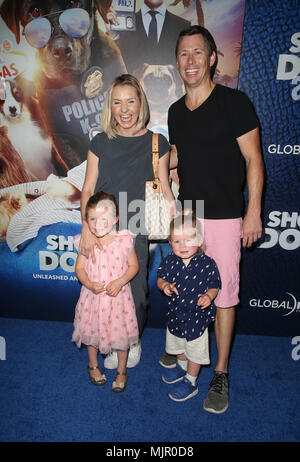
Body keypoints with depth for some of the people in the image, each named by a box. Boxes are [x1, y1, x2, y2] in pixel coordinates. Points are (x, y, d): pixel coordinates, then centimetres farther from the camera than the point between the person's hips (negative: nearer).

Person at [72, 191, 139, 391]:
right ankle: (93, 365, 47)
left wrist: (120, 282, -19)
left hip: (118, 296, -1)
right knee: (92, 331, 19)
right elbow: (79, 268, -2)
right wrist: (89, 284, -19)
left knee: (121, 333, 11)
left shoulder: (124, 240, -13)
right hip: (93, 296, 2)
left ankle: (122, 371, 36)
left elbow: (133, 266, -4)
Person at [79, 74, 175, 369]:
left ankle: (133, 342, 34)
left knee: (135, 292, 6)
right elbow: (88, 189, 1)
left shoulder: (156, 143, 0)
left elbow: (164, 191, 4)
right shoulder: (100, 142, 2)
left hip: (136, 231, -1)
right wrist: (86, 229, -11)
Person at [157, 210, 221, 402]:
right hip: (176, 313, 5)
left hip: (197, 316, -4)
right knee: (178, 344, 28)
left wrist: (208, 296, -28)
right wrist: (164, 286, -18)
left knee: (195, 350, 13)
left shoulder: (207, 264, -19)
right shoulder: (169, 261, -11)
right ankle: (182, 367, 56)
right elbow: (160, 278, 3)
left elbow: (214, 286, -9)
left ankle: (190, 382, 35)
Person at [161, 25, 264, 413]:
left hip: (223, 217, -5)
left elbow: (253, 159, -7)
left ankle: (220, 374, 17)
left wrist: (254, 212, -11)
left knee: (223, 293, 0)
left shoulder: (234, 102, -6)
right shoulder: (176, 111, 11)